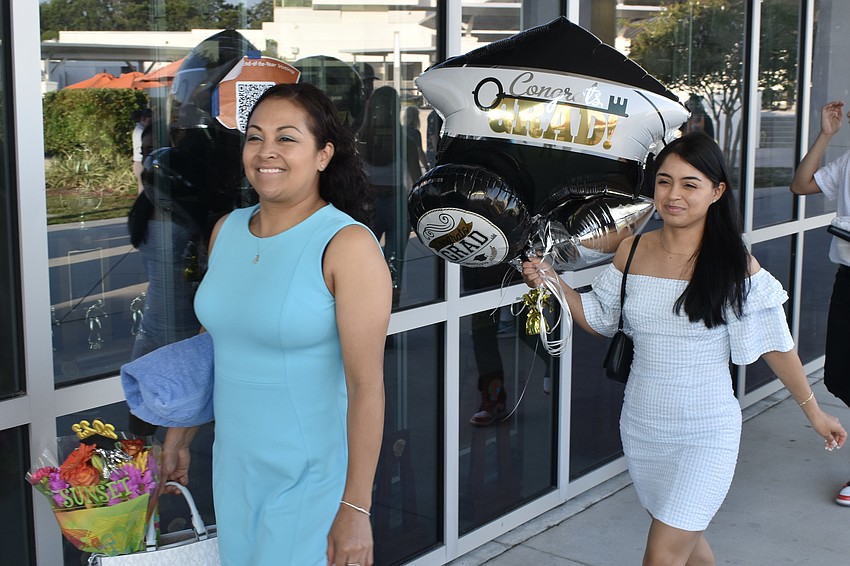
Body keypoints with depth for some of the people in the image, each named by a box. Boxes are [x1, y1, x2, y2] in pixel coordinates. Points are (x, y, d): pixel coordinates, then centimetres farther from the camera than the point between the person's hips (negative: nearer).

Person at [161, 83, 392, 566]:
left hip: (312, 480, -6)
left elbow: (366, 384, -19)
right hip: (233, 468, 6)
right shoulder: (227, 230, 4)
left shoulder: (347, 244, -16)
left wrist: (356, 510, -20)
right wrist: (181, 436, 19)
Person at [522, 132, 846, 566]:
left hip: (704, 435, -5)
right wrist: (553, 283, -4)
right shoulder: (632, 251, -1)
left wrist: (814, 412, 4)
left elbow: (775, 346, -4)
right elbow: (600, 320, 10)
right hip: (641, 427, 5)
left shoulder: (735, 265, -12)